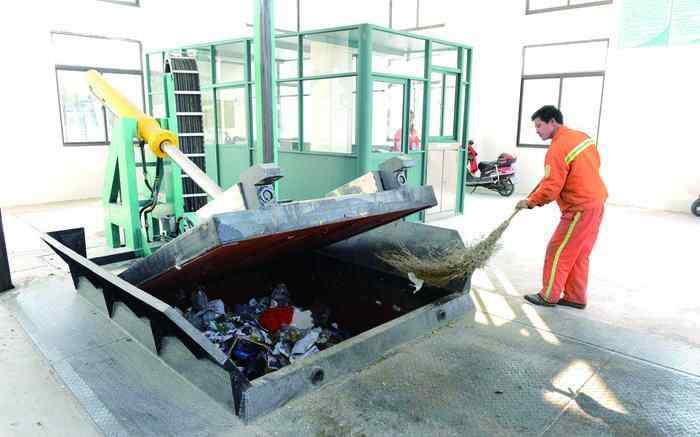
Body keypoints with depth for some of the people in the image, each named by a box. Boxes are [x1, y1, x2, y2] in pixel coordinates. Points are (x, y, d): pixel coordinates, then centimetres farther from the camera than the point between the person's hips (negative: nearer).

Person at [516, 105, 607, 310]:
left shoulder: (557, 149, -19)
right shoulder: (582, 136, 8)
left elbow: (551, 188, -21)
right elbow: (595, 163, 19)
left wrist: (529, 202, -8)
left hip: (580, 208, -9)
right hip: (596, 202, 9)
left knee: (558, 252, 2)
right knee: (579, 254, 16)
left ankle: (549, 296, 14)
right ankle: (575, 297, 24)